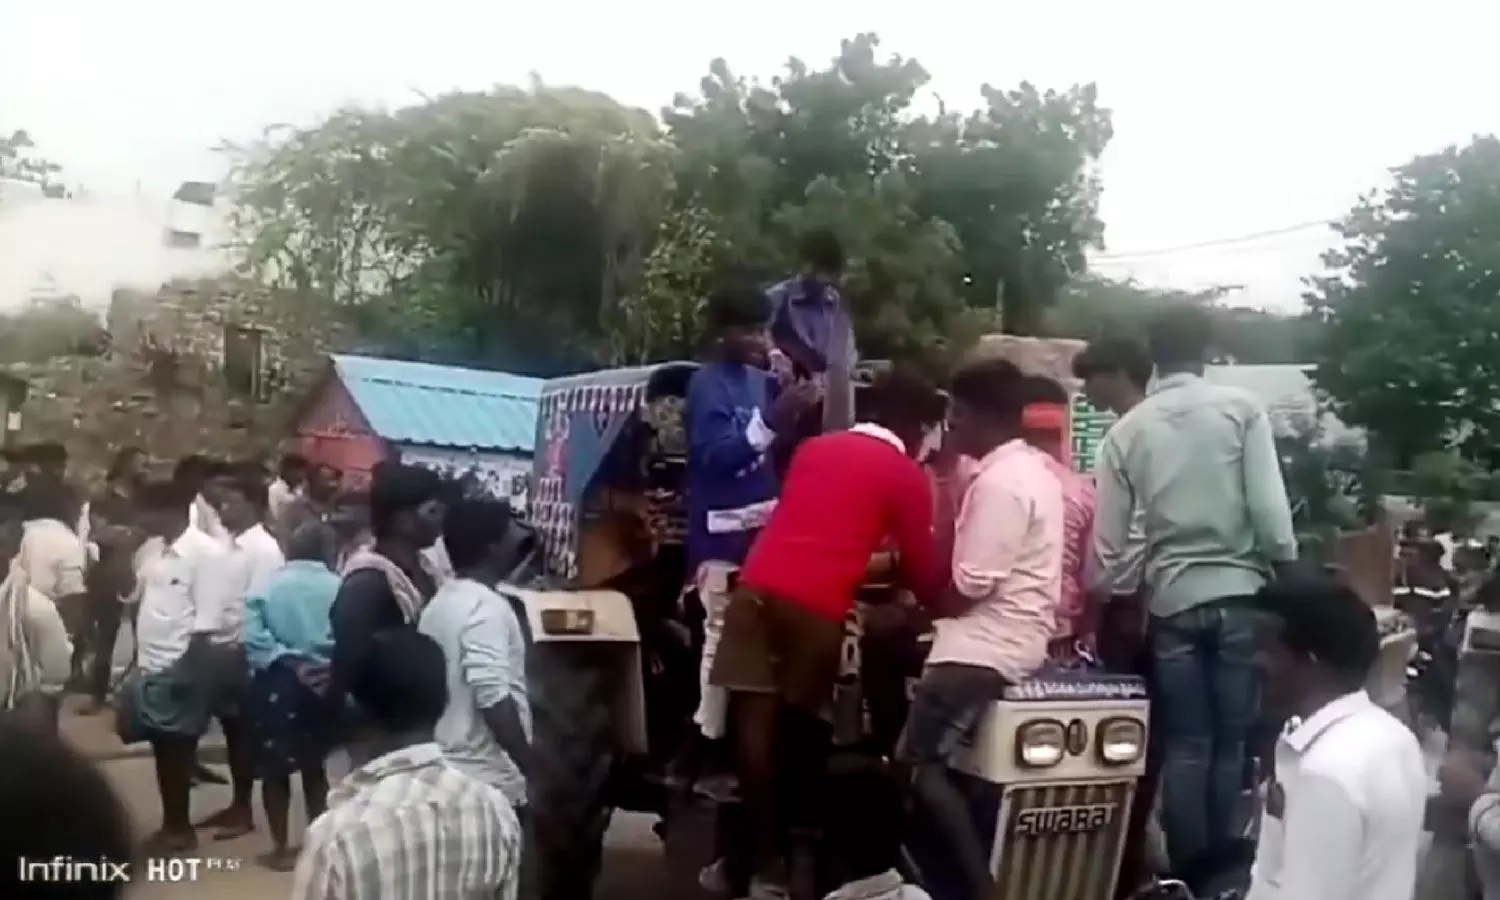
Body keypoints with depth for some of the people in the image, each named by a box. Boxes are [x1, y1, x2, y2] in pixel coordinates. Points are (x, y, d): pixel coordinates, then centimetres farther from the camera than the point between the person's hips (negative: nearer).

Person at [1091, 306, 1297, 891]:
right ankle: (1224, 866, 19)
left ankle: (1189, 869, 18)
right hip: (1238, 591, -1)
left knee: (1185, 745, 11)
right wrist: (1288, 572, 5)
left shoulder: (1128, 429, 1)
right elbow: (1269, 508, -9)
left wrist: (1113, 595, 15)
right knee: (1233, 741, 10)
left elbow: (1108, 534, 2)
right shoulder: (1241, 408, -5)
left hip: (1171, 599, 2)